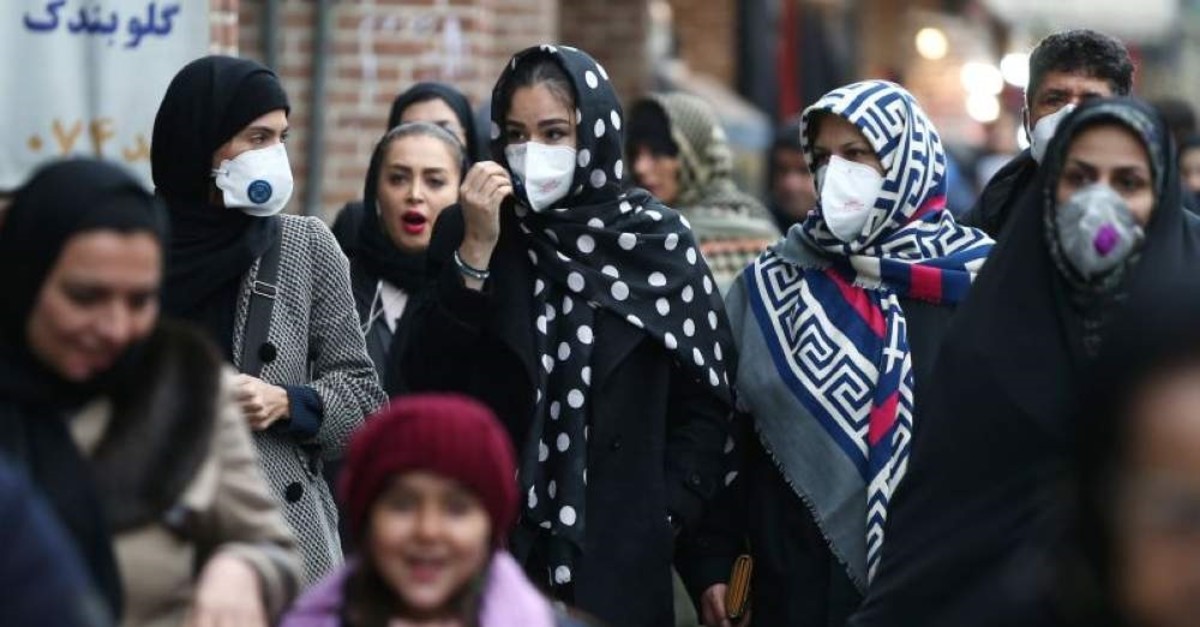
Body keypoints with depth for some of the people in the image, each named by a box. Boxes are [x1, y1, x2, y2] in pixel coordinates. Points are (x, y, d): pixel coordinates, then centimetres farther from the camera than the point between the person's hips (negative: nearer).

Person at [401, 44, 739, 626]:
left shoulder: (657, 240, -1)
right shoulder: (464, 232, 2)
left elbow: (705, 403, 3)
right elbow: (428, 381, -7)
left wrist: (661, 516, -4)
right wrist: (475, 251, -14)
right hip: (490, 546, 1)